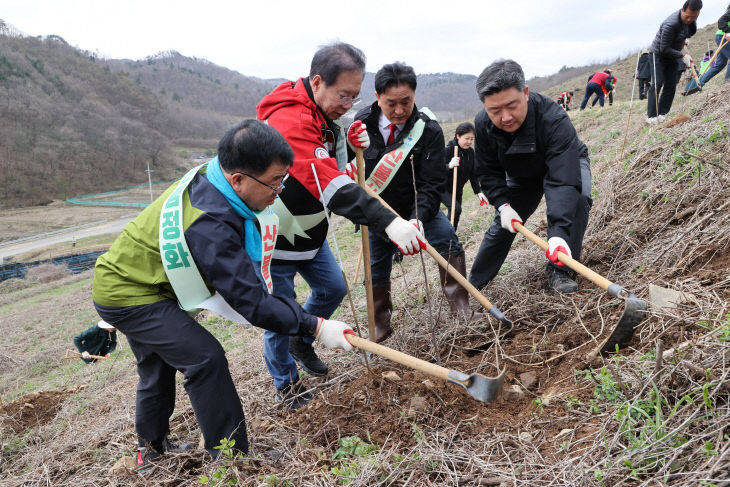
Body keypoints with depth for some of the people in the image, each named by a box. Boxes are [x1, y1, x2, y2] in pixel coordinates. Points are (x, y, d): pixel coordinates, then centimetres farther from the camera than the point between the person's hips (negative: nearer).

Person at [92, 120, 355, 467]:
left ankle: (151, 448, 45)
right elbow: (251, 302, -35)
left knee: (158, 364, 23)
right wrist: (315, 327, -33)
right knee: (205, 359, -16)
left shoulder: (212, 175, -12)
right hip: (127, 296, -10)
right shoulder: (209, 226, -38)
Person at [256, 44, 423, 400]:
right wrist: (388, 222, -52)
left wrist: (350, 144, -11)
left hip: (309, 230, 9)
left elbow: (331, 166, 12)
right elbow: (329, 183, -44)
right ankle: (286, 385, 28)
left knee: (333, 288, 17)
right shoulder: (288, 121, -32)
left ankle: (301, 342, 42)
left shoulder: (325, 116, 0)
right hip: (275, 237, -9)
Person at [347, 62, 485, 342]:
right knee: (377, 267, 9)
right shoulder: (362, 123, -10)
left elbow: (431, 183, -21)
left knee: (447, 237, -24)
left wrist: (418, 218, -35)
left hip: (418, 208, -1)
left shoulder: (428, 129, -17)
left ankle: (460, 308, -14)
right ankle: (379, 327, 29)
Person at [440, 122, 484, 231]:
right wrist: (449, 166, -48)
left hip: (458, 189, 7)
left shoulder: (471, 152, -2)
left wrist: (478, 191, 2)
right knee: (456, 209, -22)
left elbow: (473, 174, 7)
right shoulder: (449, 149, -22)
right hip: (443, 189, -7)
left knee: (456, 213, 10)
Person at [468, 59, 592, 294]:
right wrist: (502, 205, -28)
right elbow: (488, 171, -14)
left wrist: (559, 232, -61)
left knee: (577, 199, -34)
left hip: (566, 163, -3)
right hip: (521, 175, 4)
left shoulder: (553, 119, -43)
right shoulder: (483, 124, -27)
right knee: (501, 226, 3)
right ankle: (474, 283, 23)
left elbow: (563, 180, -51)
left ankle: (559, 270, -18)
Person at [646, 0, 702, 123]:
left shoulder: (691, 19, -7)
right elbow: (664, 49, -26)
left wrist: (685, 39, 5)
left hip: (672, 55, 7)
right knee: (657, 83, -18)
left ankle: (662, 114, 2)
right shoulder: (670, 24, -31)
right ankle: (651, 116, -18)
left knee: (671, 85, 0)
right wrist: (682, 55, -25)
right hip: (658, 54, -7)